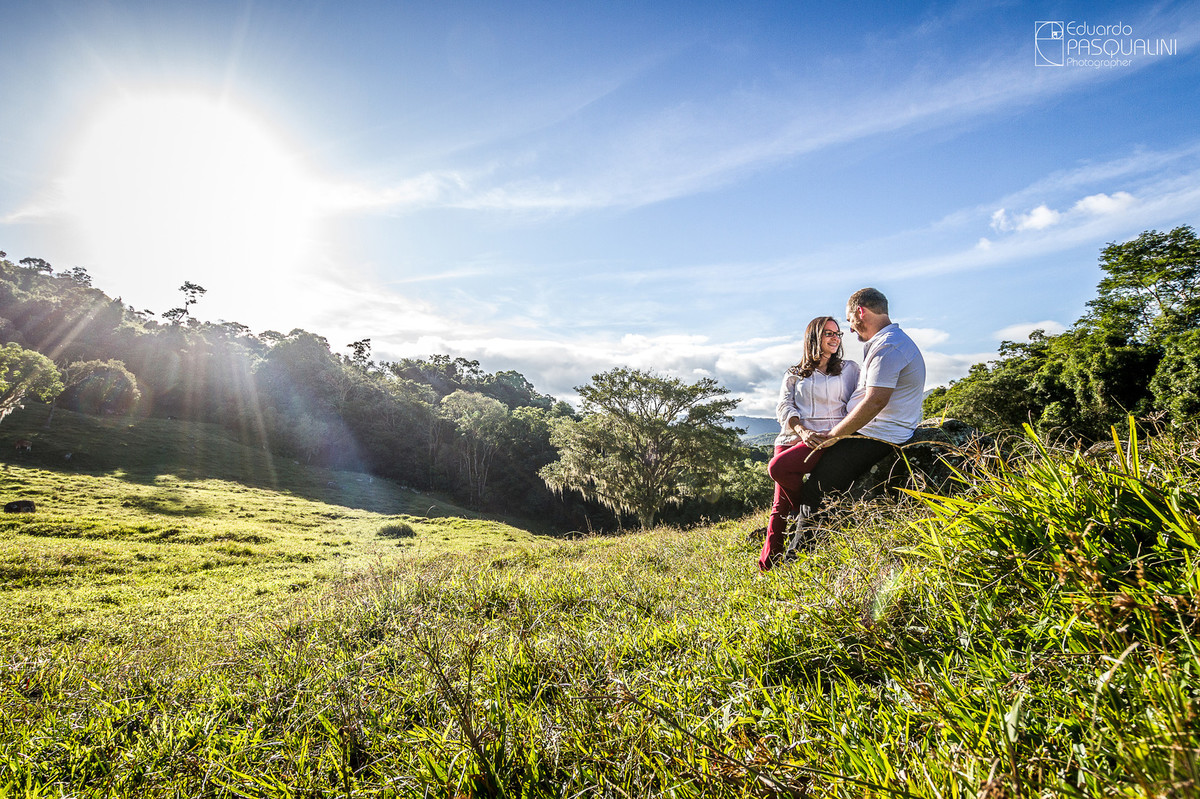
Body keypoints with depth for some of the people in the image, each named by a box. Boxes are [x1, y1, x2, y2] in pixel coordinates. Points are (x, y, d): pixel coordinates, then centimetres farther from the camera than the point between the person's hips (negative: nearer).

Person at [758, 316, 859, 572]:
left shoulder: (849, 369, 19)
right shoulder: (795, 374, 20)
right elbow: (784, 406, 9)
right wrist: (802, 431, -10)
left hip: (829, 438, -2)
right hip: (793, 437, 3)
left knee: (778, 467, -30)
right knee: (780, 505, -8)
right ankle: (767, 566, -5)